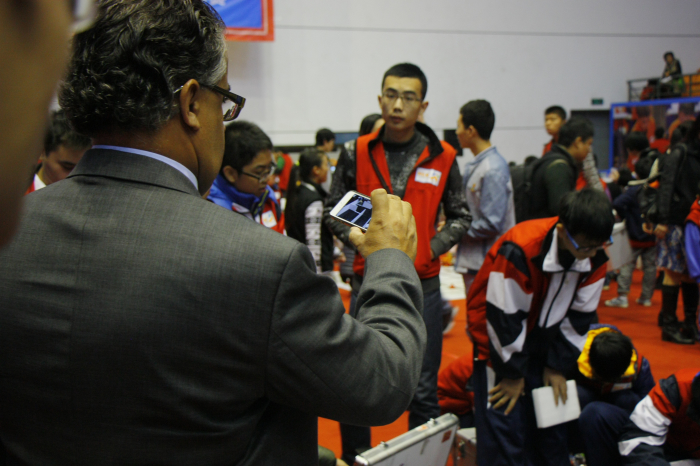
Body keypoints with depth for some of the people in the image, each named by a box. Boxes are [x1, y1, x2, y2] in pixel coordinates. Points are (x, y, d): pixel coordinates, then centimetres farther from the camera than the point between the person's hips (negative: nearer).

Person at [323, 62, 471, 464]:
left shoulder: (442, 157, -1)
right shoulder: (357, 154, -1)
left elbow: (461, 217, 8)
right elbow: (333, 210, 7)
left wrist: (432, 247, -7)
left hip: (423, 284, 0)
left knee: (424, 391, 10)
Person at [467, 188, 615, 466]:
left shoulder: (594, 258, -12)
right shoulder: (518, 250, -32)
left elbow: (579, 316, 0)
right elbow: (504, 317, -23)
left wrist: (558, 366, 1)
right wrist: (512, 373, -13)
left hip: (543, 344, 6)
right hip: (500, 342, -6)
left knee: (552, 421, 9)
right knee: (505, 427, -8)